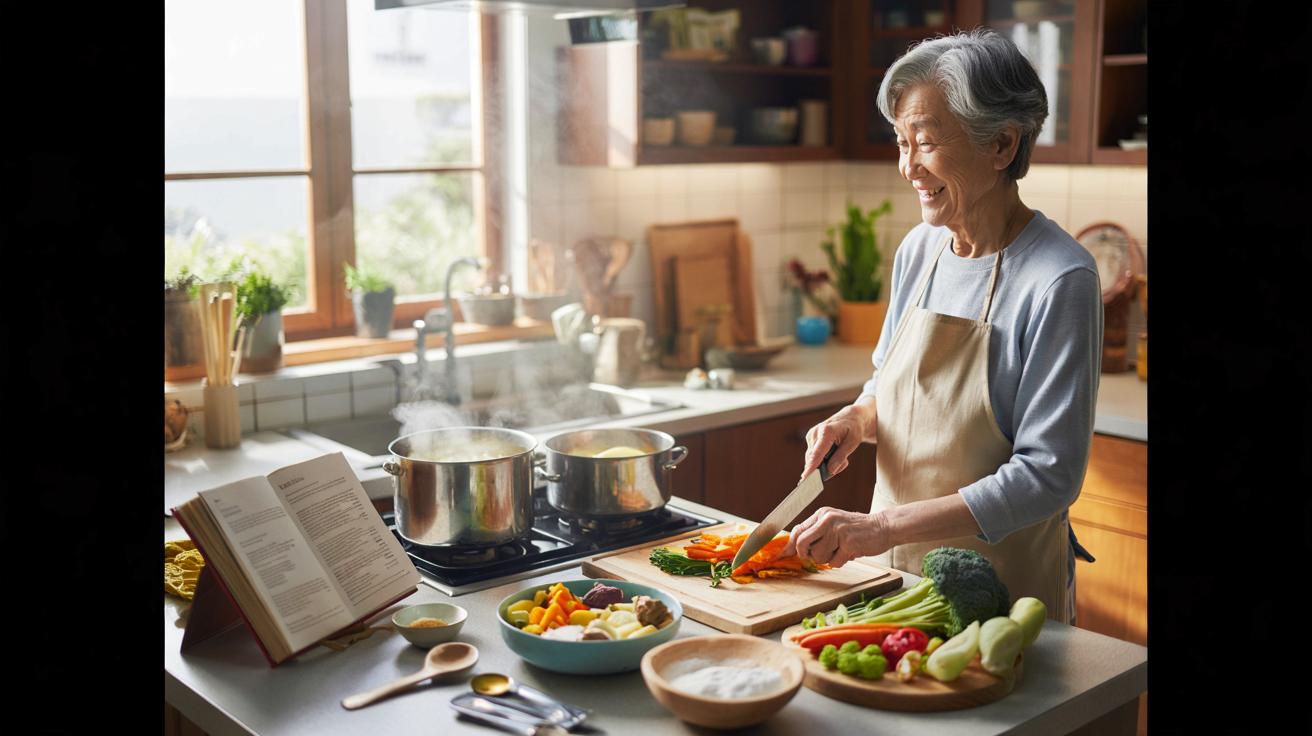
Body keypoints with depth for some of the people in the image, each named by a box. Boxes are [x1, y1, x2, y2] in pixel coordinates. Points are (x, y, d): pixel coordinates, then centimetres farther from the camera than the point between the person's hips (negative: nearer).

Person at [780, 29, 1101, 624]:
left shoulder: (1059, 279, -20)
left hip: (1001, 590, -6)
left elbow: (1048, 476, -23)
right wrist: (857, 418, -7)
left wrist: (883, 527, -27)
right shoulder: (918, 250, 0)